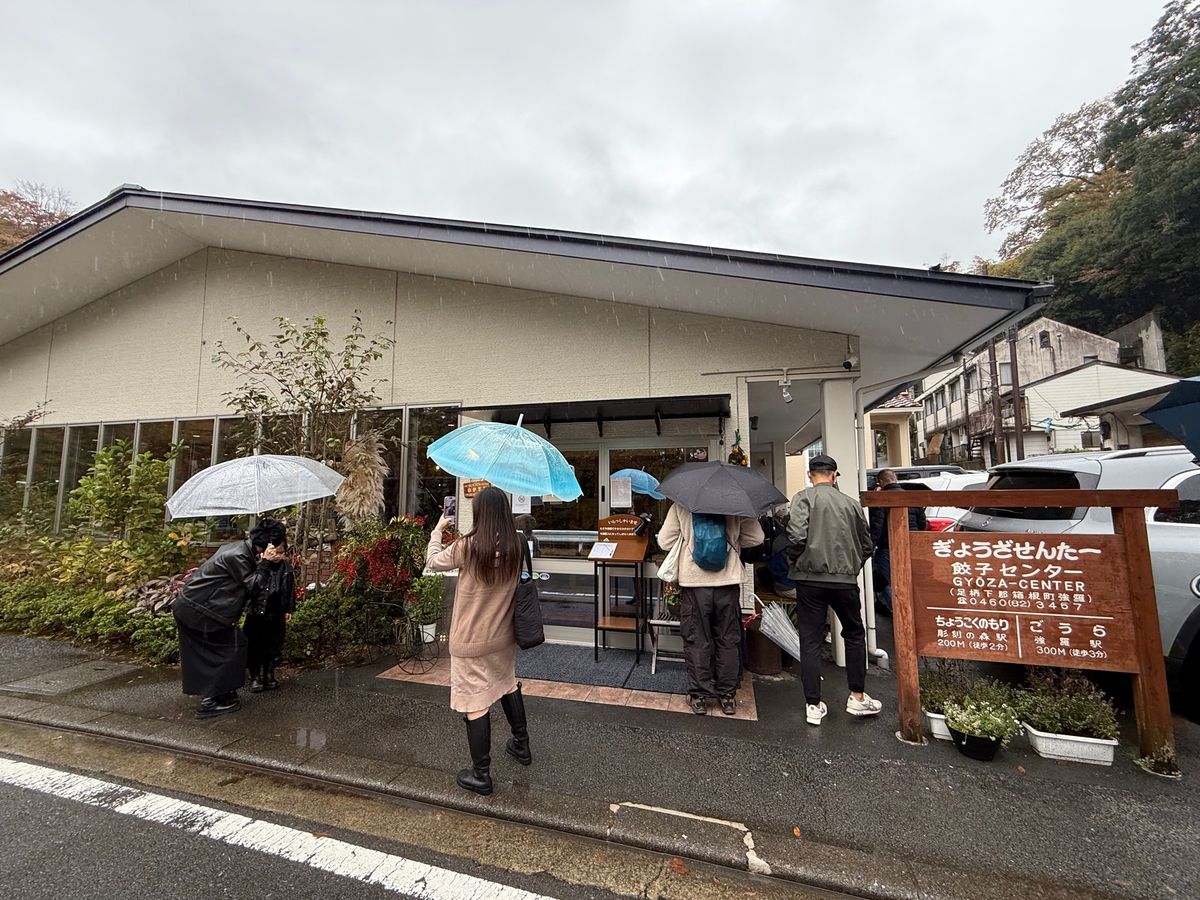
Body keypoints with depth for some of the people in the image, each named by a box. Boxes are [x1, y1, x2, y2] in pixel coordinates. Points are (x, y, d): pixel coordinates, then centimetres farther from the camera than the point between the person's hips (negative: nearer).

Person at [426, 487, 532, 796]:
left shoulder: (467, 546, -21)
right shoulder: (517, 545, -9)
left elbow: (433, 563, -4)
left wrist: (438, 530, 11)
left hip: (471, 642, -5)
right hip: (503, 635, 6)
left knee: (476, 704, 8)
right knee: (508, 685, 27)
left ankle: (481, 775, 22)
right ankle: (521, 745, 44)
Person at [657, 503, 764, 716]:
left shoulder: (681, 505, -3)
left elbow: (664, 541, -3)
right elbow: (756, 537, 1)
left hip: (694, 581, -1)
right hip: (728, 580, 2)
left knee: (697, 639, 10)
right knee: (728, 639, 14)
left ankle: (699, 695, 18)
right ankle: (727, 695, 24)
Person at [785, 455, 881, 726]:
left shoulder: (804, 498, -6)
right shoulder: (851, 503, 5)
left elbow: (797, 536, -19)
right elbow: (866, 544, 12)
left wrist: (797, 561, -2)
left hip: (810, 579, -2)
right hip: (845, 580, 3)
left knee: (810, 642, 6)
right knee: (855, 635, 23)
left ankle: (813, 706, 13)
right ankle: (857, 697, 29)